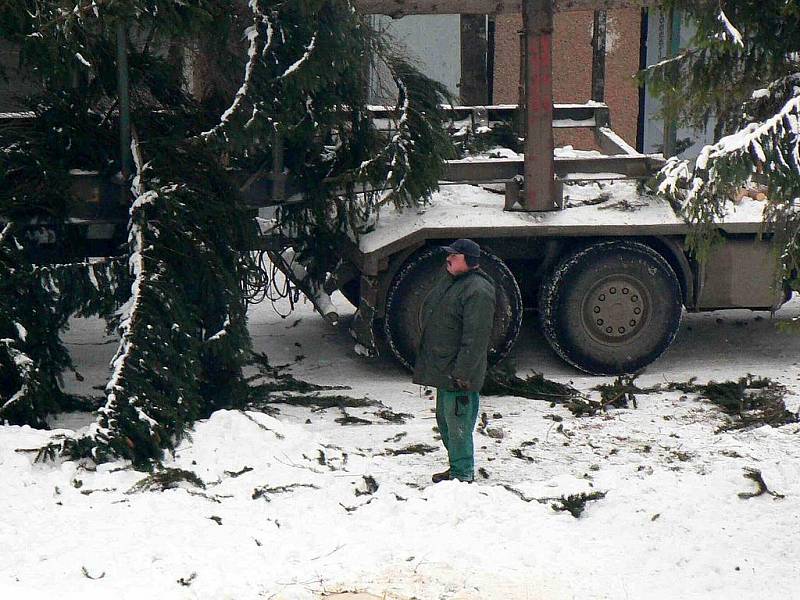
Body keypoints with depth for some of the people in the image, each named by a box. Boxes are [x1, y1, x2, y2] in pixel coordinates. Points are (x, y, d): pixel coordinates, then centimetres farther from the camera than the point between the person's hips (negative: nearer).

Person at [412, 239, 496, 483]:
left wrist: (462, 373, -25)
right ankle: (457, 468, 32)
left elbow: (476, 338, -23)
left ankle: (462, 475, 7)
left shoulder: (478, 291, -20)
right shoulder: (447, 278, 11)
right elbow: (429, 315, 23)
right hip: (442, 369, 10)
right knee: (445, 420, 19)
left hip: (458, 373, -10)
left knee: (458, 426, -3)